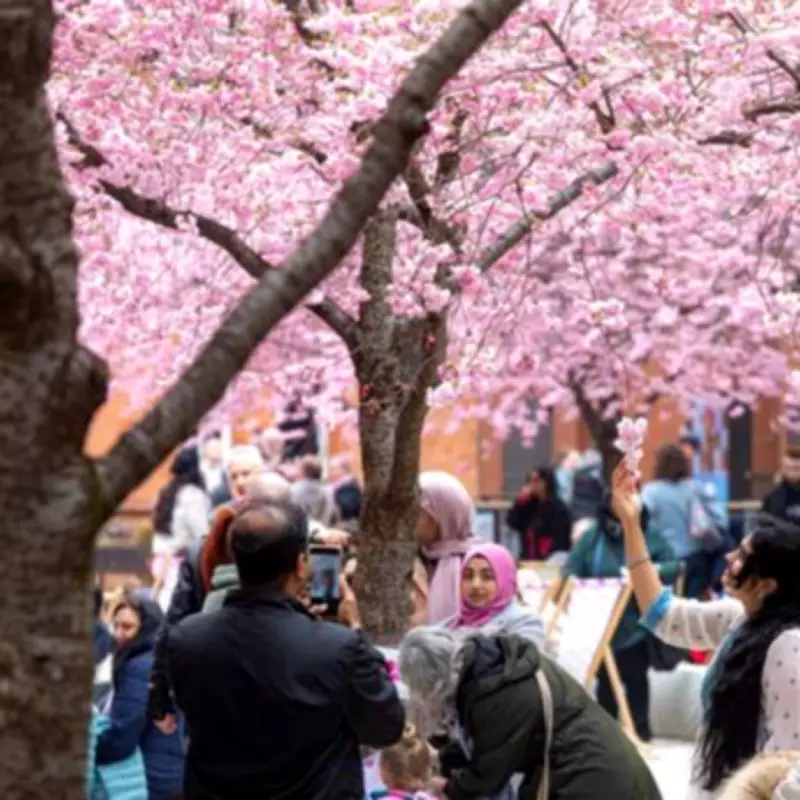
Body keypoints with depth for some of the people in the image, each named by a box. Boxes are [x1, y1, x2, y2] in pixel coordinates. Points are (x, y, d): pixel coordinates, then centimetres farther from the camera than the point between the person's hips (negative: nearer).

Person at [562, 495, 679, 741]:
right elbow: (570, 571, 1)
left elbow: (674, 566, -4)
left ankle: (639, 728, 14)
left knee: (635, 676, 4)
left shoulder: (650, 535, -2)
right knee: (605, 677, 10)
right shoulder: (592, 536, 2)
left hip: (636, 624, -2)